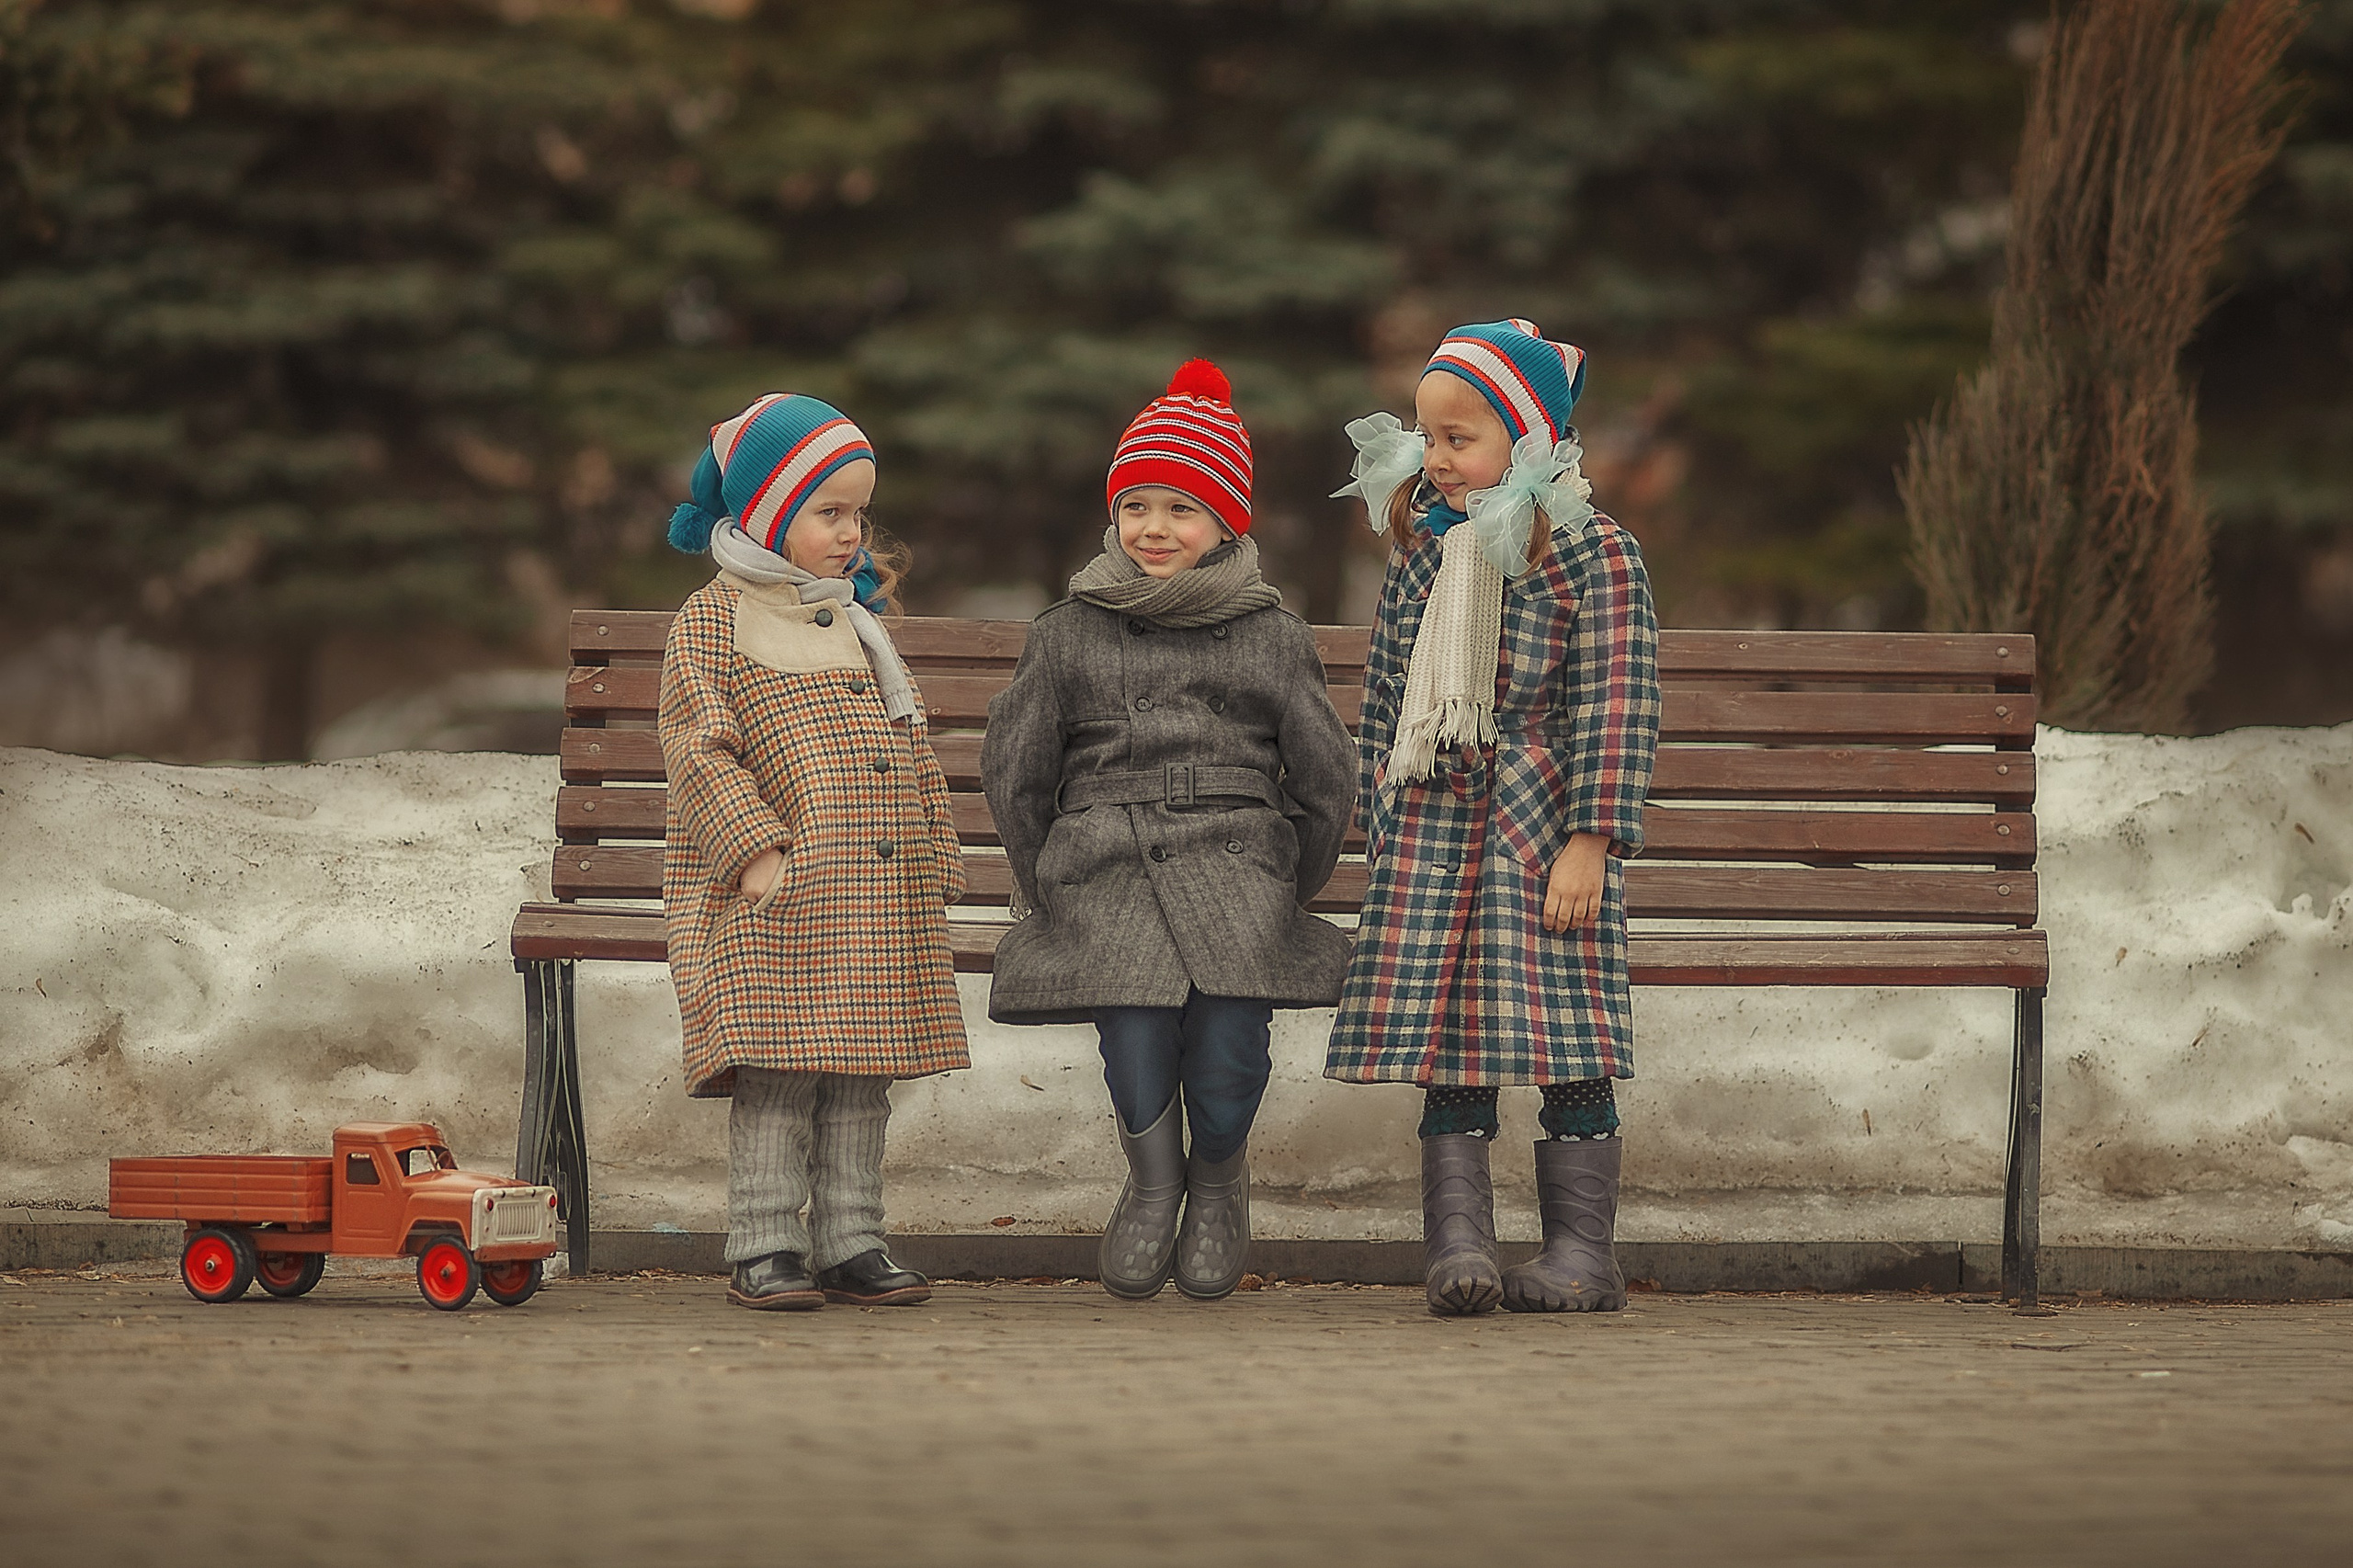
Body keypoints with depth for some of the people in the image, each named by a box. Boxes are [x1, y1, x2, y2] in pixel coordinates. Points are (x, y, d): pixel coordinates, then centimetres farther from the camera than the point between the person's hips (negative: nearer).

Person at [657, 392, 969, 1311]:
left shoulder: (857, 623, 19)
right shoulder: (713, 621, -1)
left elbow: (910, 750, 22)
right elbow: (700, 747, -10)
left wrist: (936, 862, 17)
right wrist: (756, 848, -19)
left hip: (880, 904, 6)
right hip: (770, 896, -6)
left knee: (862, 1076, 5)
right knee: (776, 1072, -9)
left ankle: (850, 1243, 11)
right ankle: (765, 1249, -3)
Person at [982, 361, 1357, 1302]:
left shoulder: (1270, 638, 10)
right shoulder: (1068, 633, 11)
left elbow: (1326, 776, 14)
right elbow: (1013, 767, 16)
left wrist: (1288, 886, 13)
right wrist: (1044, 885, 15)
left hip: (1235, 869, -1)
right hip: (1105, 874, 1)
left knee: (1227, 1048, -17)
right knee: (1136, 1046, -15)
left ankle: (1219, 1179, 14)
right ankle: (1152, 1180, 14)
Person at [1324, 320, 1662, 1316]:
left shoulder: (1595, 559, -6)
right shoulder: (1419, 553, 11)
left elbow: (1613, 712, -9)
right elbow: (1384, 697, 18)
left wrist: (1586, 845, -14)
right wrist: (1383, 824, 16)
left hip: (1543, 830, -4)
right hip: (1432, 826, 5)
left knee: (1565, 1040, -3)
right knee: (1447, 1039, 1)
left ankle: (1581, 1248, 4)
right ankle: (1456, 1239, 2)